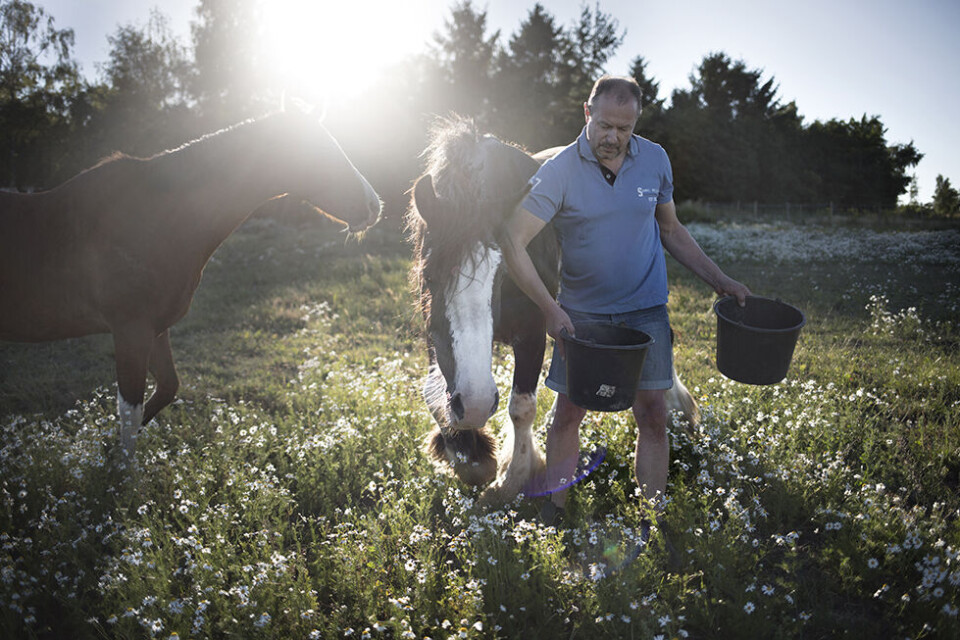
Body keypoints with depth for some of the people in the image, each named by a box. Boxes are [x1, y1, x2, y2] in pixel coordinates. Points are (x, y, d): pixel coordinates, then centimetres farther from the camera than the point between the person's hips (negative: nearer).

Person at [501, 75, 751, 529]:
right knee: (568, 414, 4)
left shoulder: (655, 160, 1)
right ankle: (553, 517, 19)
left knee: (652, 415, 1)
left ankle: (653, 523, 15)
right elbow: (513, 242, -16)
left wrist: (717, 279, 8)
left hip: (645, 309, 2)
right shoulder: (559, 171, -11)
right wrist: (549, 308, -24)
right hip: (581, 312, -2)